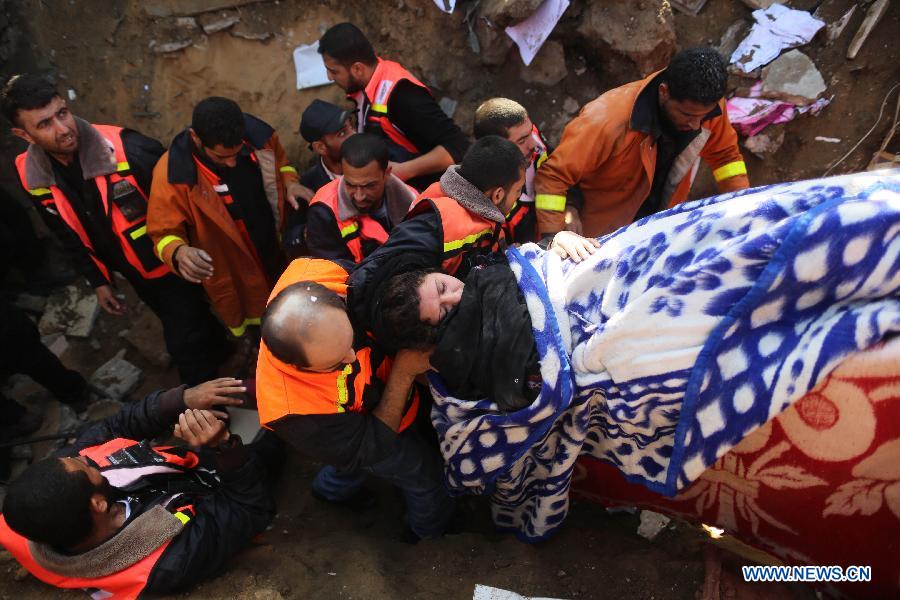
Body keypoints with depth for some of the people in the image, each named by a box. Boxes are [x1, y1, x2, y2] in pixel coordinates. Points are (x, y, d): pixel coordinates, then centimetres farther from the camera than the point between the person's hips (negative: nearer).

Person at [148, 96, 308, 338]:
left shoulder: (256, 135, -20)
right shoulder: (173, 174, -30)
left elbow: (279, 159, 3)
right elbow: (164, 232, -19)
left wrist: (289, 183, -19)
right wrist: (179, 252, -42)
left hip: (280, 254, 4)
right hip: (233, 279, -3)